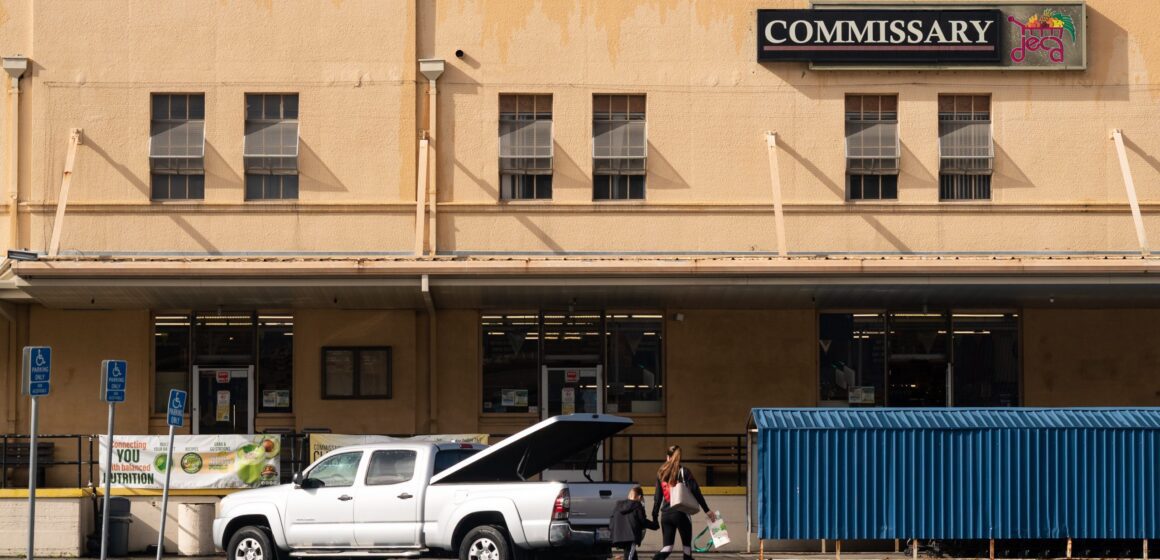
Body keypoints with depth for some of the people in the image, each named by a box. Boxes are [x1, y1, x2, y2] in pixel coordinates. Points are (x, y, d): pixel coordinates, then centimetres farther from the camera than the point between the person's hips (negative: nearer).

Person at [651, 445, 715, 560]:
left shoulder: (661, 473, 8)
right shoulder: (684, 472, -4)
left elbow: (657, 497, 9)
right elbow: (695, 492, -9)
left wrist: (654, 516, 14)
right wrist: (707, 511, -7)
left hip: (665, 514, 4)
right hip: (680, 513, -4)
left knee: (667, 548, 4)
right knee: (687, 546, 7)